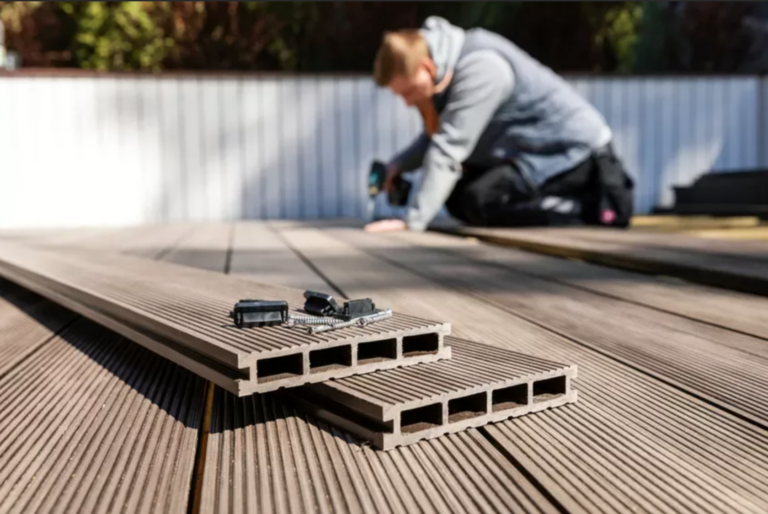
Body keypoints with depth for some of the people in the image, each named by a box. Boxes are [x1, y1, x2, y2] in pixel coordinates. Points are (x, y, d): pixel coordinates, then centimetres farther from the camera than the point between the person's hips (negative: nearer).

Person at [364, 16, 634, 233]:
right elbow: (438, 135, 11)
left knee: (480, 202, -24)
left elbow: (448, 149, -32)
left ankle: (592, 208, -12)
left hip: (575, 147, -10)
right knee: (457, 198, 6)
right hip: (533, 145, 10)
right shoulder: (443, 67, 1)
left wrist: (411, 221, -33)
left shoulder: (479, 68, -27)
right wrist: (400, 164, -6)